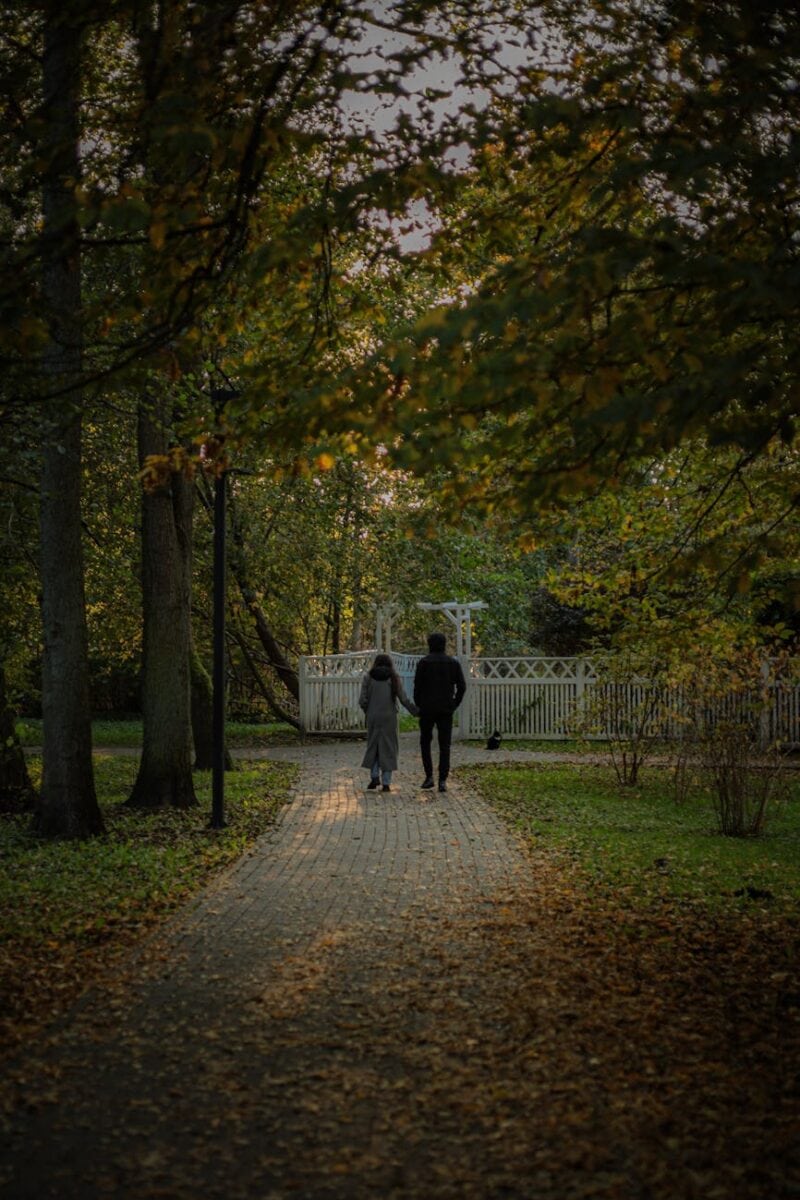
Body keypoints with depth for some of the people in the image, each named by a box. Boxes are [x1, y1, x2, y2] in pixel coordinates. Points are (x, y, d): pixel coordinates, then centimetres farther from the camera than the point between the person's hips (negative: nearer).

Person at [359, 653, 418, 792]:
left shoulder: (368, 678, 2)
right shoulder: (394, 678, 0)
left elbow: (362, 700, -4)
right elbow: (404, 699, -5)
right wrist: (416, 711, 6)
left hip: (373, 717, 1)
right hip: (389, 718, -1)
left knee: (373, 745, 14)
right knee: (388, 748, 4)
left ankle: (374, 776, 0)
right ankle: (386, 783, 1)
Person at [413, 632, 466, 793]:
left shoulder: (424, 662, -4)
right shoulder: (453, 663, 4)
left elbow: (418, 687, -7)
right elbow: (461, 687, 0)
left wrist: (418, 706, 5)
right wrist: (454, 705, 8)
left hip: (427, 709, -1)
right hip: (446, 710, 2)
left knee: (425, 742, 15)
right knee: (444, 745, 3)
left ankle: (429, 776, 6)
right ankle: (443, 780, -6)